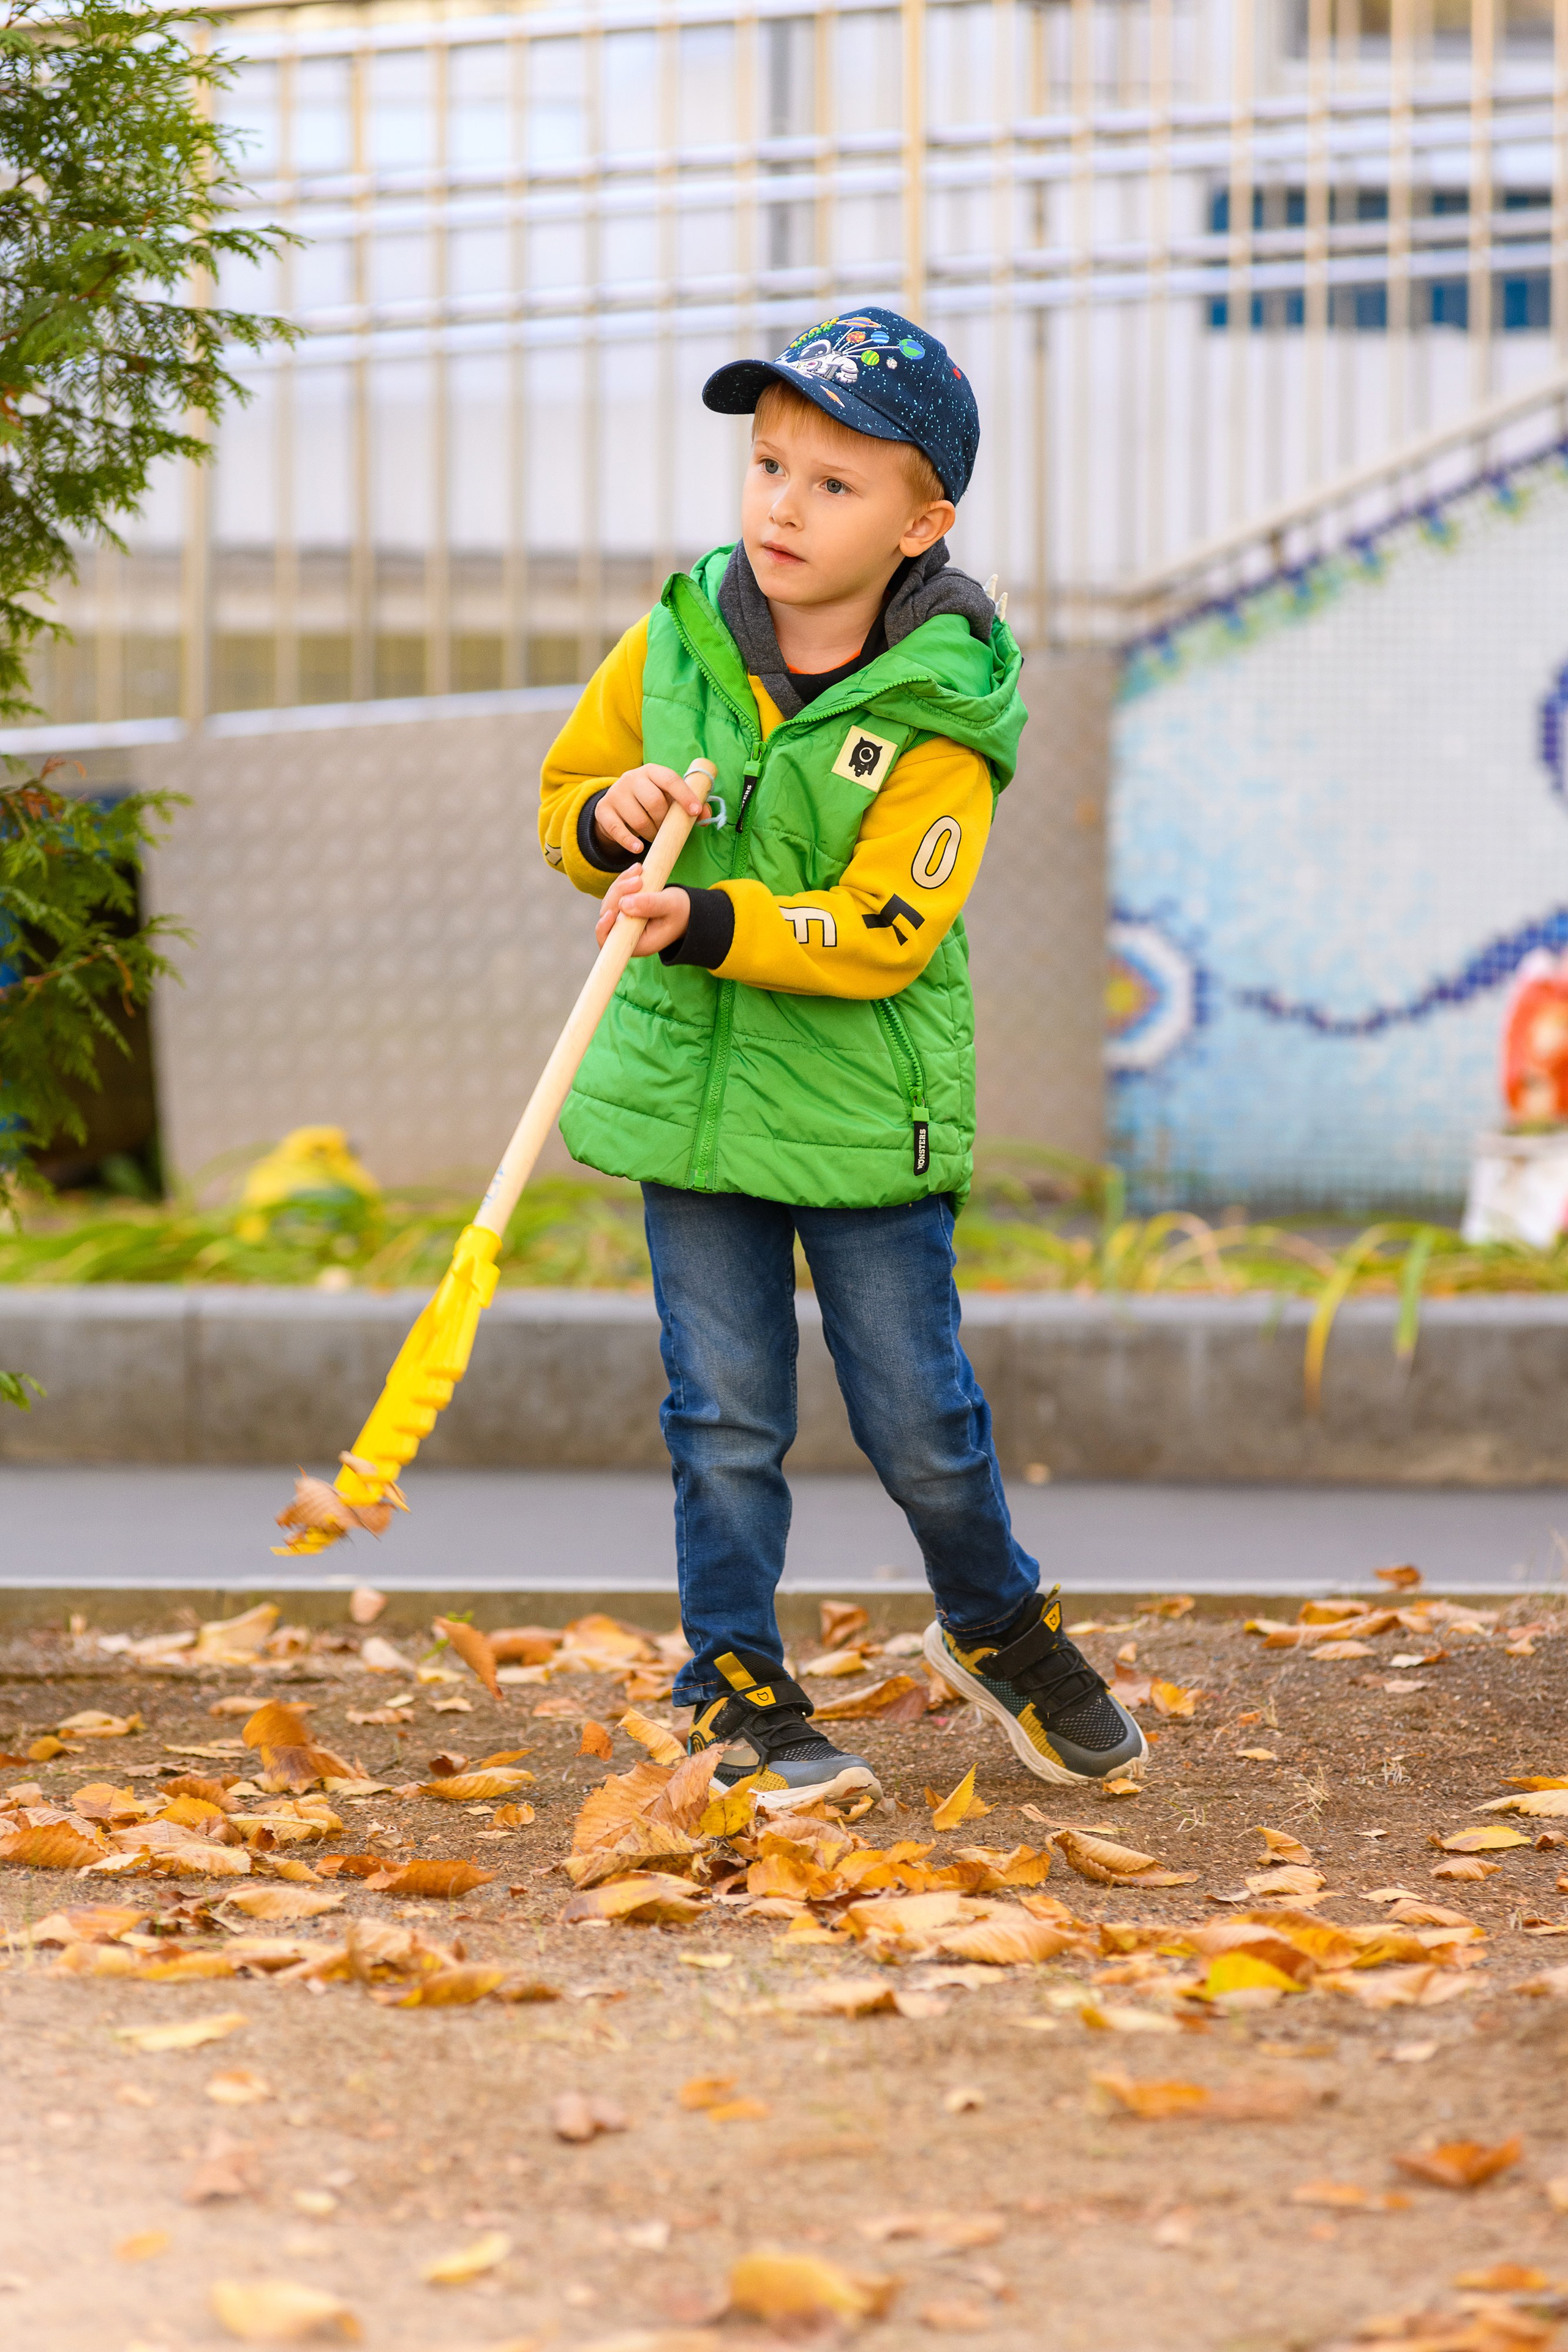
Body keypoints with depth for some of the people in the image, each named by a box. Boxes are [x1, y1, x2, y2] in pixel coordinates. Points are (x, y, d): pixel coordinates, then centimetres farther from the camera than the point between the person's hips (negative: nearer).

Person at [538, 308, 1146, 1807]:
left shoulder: (940, 714, -13)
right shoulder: (674, 643, -1)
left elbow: (883, 933, -19)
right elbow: (565, 794, 12)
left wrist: (716, 925, -29)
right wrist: (610, 822, -11)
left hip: (865, 1107, -3)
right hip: (690, 1092, 3)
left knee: (919, 1416, 4)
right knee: (725, 1417, 4)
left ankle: (998, 1627, 30)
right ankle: (738, 1694, 15)